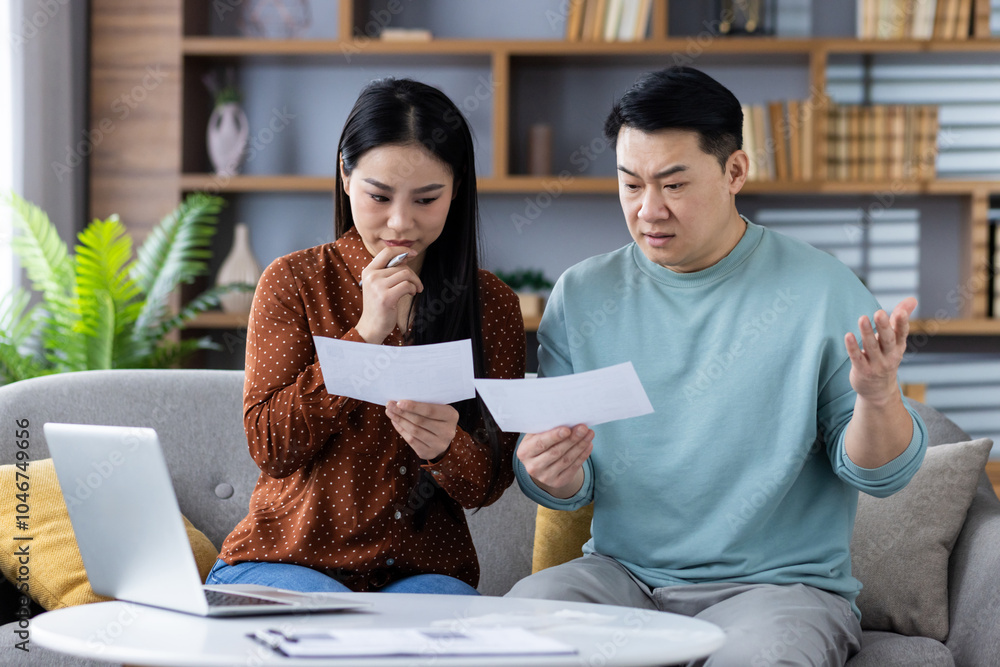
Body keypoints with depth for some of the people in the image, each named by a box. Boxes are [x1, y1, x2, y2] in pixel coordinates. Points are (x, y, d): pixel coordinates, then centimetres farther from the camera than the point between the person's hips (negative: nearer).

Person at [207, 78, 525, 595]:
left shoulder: (492, 303, 5)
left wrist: (446, 448, -24)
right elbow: (270, 447, -7)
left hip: (424, 568, 1)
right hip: (286, 561, -1)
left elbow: (488, 484, 1)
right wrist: (366, 333, -15)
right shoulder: (294, 281, 3)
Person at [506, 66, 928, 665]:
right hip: (622, 573, 3)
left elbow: (878, 473, -1)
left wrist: (878, 397, -23)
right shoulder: (581, 296, 7)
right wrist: (555, 475, -16)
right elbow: (572, 489, 9)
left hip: (779, 584, -3)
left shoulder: (822, 291, -3)